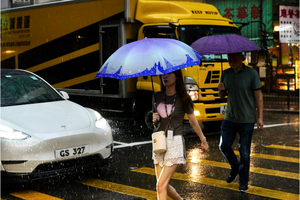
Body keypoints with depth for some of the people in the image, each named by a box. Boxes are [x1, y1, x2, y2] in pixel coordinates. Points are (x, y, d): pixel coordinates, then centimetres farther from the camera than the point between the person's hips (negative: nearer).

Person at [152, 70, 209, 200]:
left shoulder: (182, 98, -4)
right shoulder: (157, 97, 6)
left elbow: (193, 122, 5)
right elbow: (153, 117, 19)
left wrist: (203, 141, 13)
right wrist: (153, 119, -4)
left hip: (175, 143, -5)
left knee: (161, 185, -12)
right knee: (164, 186, 9)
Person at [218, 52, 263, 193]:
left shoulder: (251, 73, -7)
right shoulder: (226, 74, 6)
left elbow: (258, 96, -6)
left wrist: (260, 117, -10)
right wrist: (221, 90, -9)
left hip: (247, 120, -4)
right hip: (230, 118, 4)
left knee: (244, 152, 1)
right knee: (224, 146, 5)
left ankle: (244, 182, 15)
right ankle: (235, 167, 34)